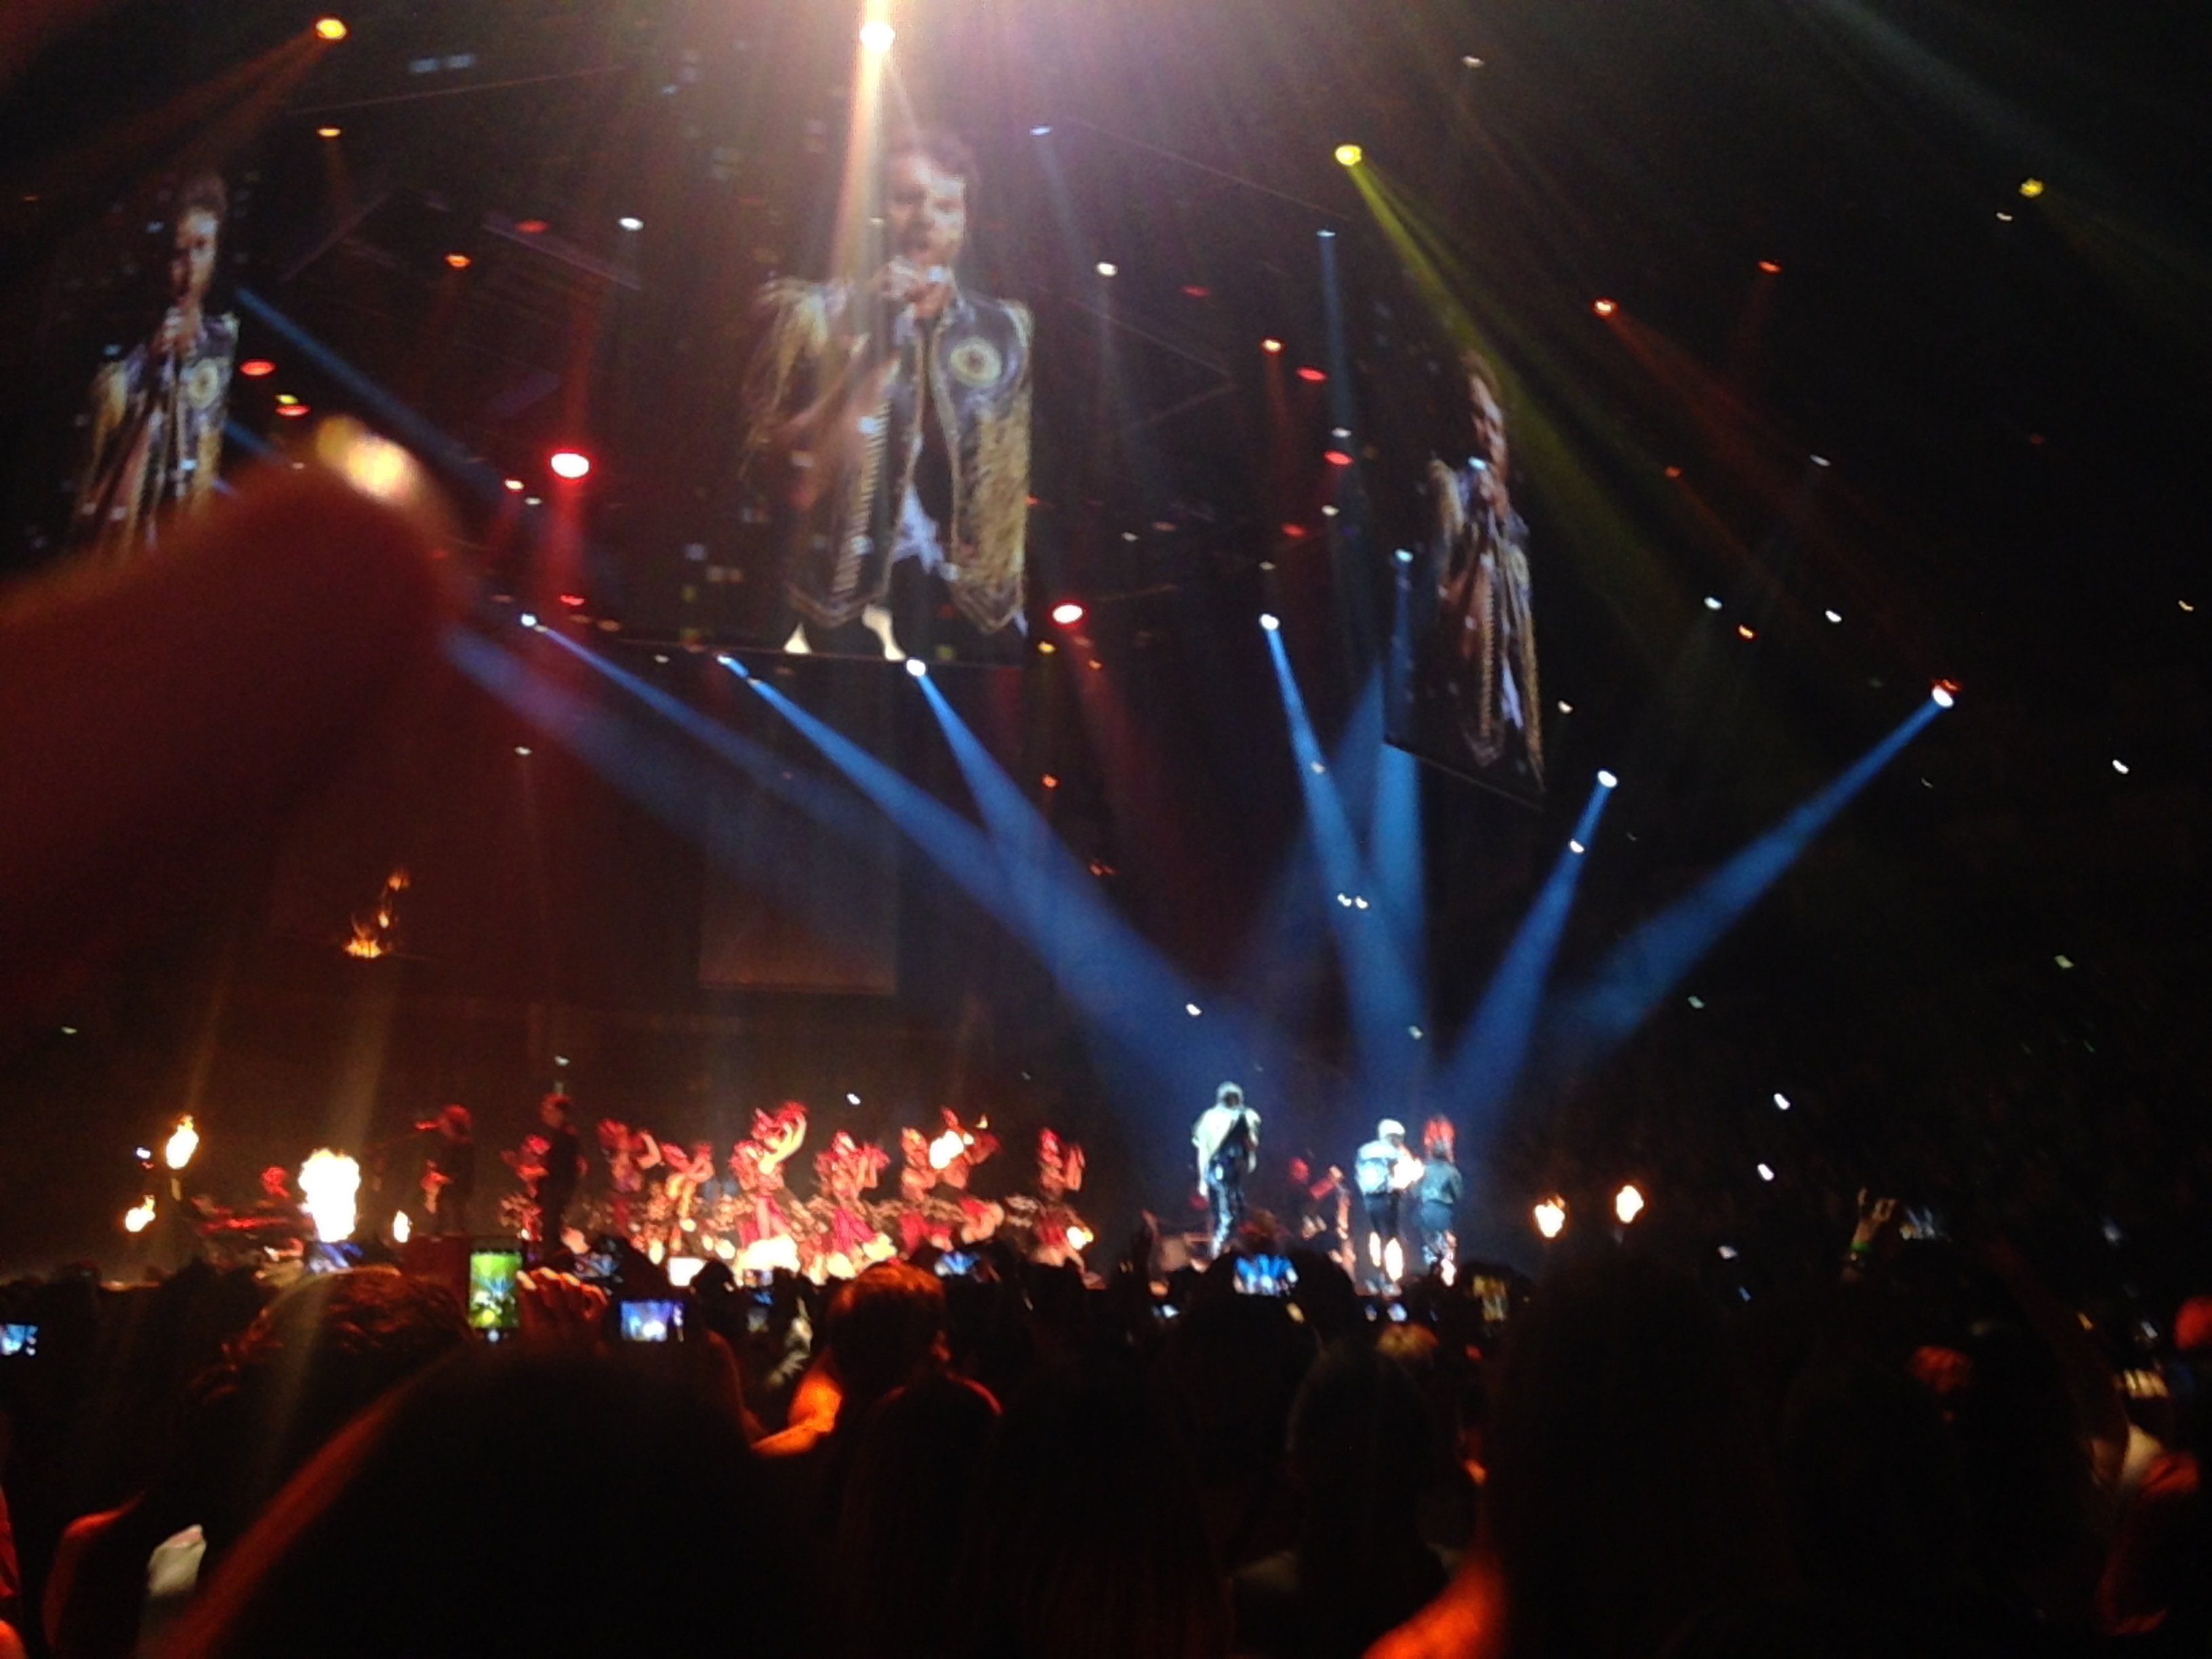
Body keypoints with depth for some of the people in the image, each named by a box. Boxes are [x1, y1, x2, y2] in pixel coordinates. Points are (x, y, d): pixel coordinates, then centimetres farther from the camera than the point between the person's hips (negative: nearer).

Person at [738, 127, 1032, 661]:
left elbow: (1025, 487, 12)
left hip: (969, 619, 2)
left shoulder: (1007, 332, 10)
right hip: (839, 611, -1)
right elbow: (771, 472, -6)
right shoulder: (815, 315, 5)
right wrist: (873, 355, -11)